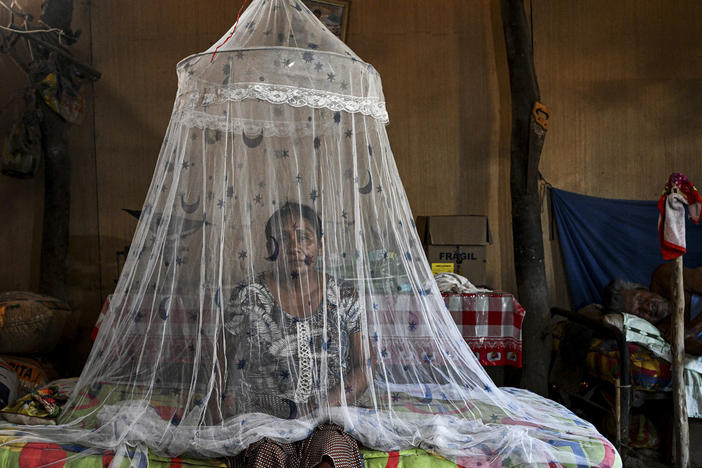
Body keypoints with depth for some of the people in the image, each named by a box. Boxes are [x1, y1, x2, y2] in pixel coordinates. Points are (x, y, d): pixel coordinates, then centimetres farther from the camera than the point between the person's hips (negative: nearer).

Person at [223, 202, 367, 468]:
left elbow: (364, 368, 6)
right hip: (263, 420, 0)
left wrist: (325, 404, -9)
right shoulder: (248, 298, 3)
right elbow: (232, 369, 6)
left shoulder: (344, 296, 5)